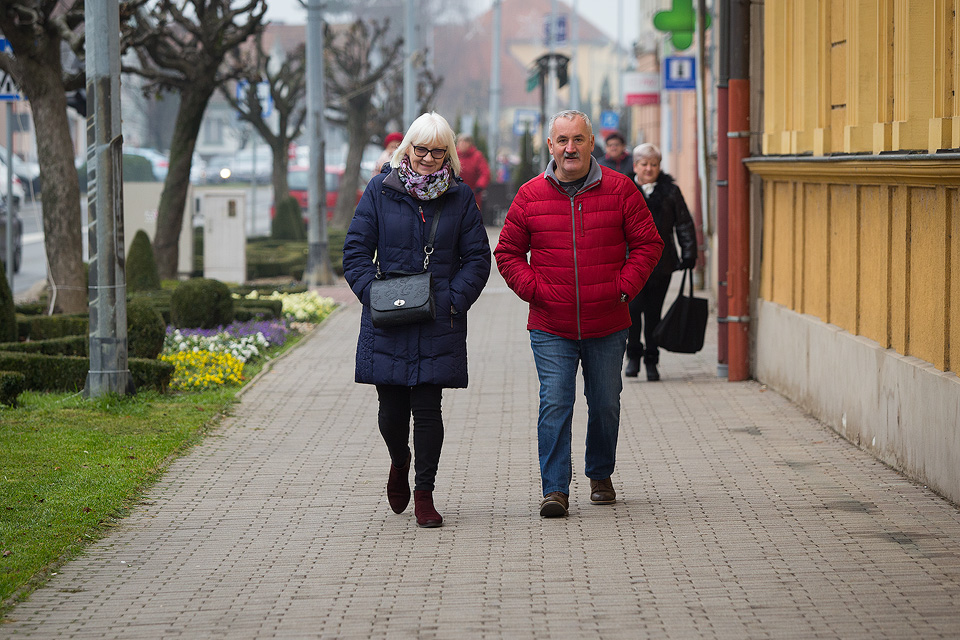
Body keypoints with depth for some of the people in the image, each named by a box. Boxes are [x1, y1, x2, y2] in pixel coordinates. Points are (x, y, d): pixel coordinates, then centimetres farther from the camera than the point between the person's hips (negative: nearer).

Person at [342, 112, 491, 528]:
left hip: (439, 325, 0)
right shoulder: (380, 191, 3)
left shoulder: (460, 197, 5)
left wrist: (454, 300, -6)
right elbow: (356, 252, 4)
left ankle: (424, 494, 9)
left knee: (427, 408, -2)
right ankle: (399, 462, 35)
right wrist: (375, 296, -8)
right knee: (391, 409, 3)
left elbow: (477, 259, 7)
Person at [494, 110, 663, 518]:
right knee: (555, 404, -9)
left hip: (607, 326, 1)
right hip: (551, 328, -1)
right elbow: (508, 252, 8)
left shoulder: (620, 190, 0)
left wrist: (624, 286, -6)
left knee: (605, 404, 11)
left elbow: (648, 243, 4)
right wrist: (533, 289, -5)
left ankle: (600, 476, 31)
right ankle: (555, 489, -7)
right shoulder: (531, 195, 1)